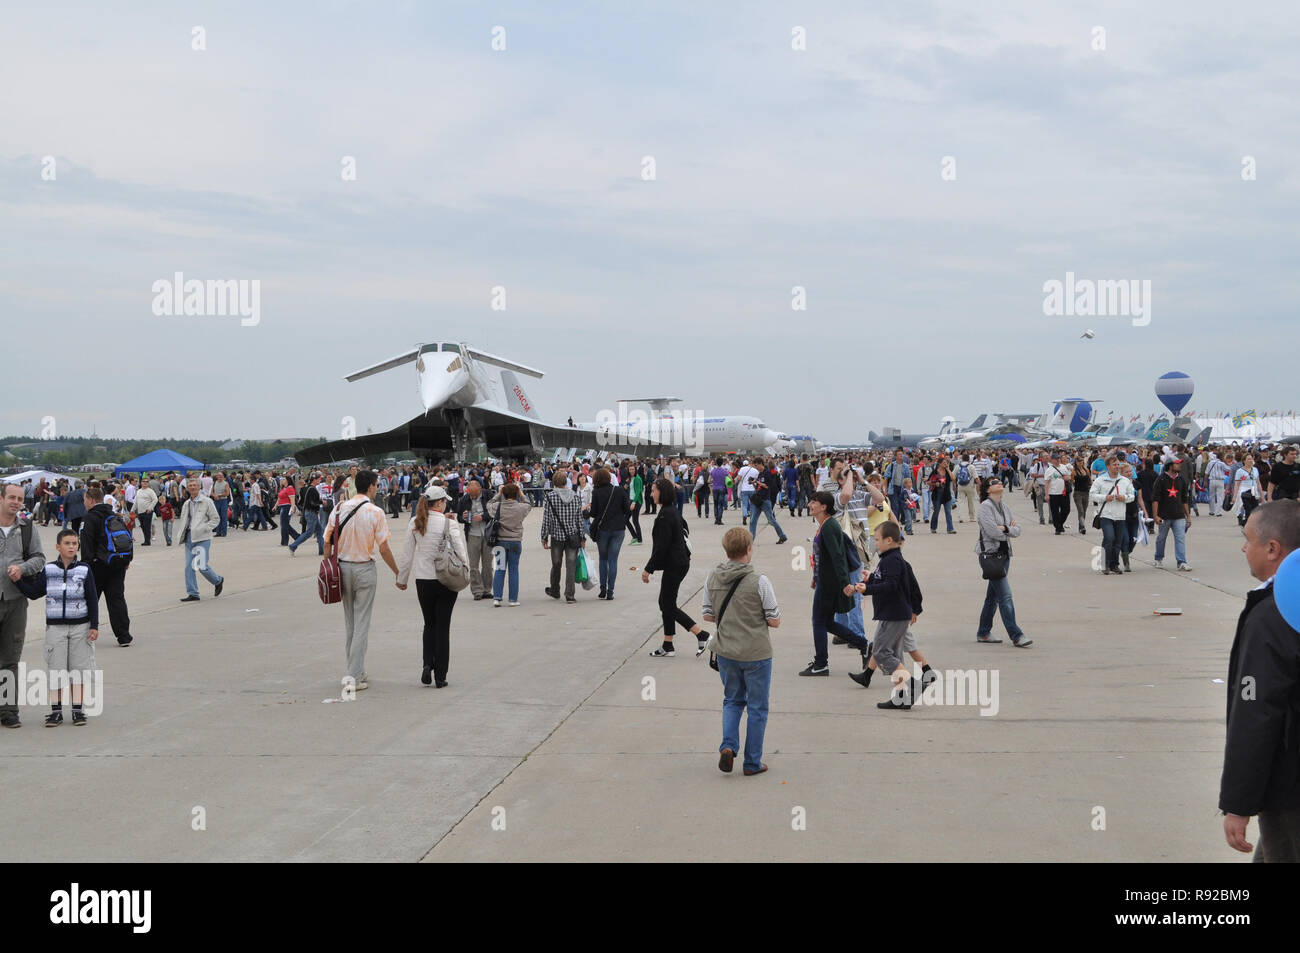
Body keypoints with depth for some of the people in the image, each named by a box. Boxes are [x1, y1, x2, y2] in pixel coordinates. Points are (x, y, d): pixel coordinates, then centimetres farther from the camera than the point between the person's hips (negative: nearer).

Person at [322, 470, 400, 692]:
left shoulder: (340, 508, 1)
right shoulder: (375, 512, -11)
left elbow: (328, 539, 4)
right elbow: (383, 549, -10)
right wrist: (398, 573, 0)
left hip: (343, 567, 4)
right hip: (364, 569, -4)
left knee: (349, 622, 15)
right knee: (362, 624, 0)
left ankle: (354, 671, 21)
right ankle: (355, 676, -4)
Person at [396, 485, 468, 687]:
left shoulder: (415, 523, 0)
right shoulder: (449, 523, -11)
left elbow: (408, 554, 5)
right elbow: (461, 551, -16)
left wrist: (402, 578, 15)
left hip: (423, 580, 3)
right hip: (446, 579, -3)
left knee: (429, 624, 18)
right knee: (442, 627, 5)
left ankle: (427, 664, 1)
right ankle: (440, 676, 6)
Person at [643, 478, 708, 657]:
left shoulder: (665, 515, -20)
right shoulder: (673, 511, 11)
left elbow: (661, 546, -22)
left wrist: (648, 569, -15)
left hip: (674, 565, -10)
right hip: (679, 562, 10)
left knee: (668, 605, -3)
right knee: (665, 602, 14)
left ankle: (702, 636, -3)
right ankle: (667, 647, 19)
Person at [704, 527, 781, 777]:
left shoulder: (712, 578, -4)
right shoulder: (759, 581, -18)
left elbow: (708, 616, 4)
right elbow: (774, 621, -13)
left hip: (725, 652, 4)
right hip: (756, 653, -4)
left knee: (732, 700, 23)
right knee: (757, 708, 11)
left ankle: (728, 746, 3)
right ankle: (752, 763, 17)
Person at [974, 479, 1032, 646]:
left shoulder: (1004, 506, 13)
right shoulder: (985, 506, -10)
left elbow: (1017, 530, 8)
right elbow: (993, 532, -20)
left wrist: (1005, 528, -10)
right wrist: (1009, 530, -3)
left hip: (1004, 553, 8)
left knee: (993, 595, 14)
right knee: (1005, 596, -11)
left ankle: (983, 633, 23)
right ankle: (1016, 636, -12)